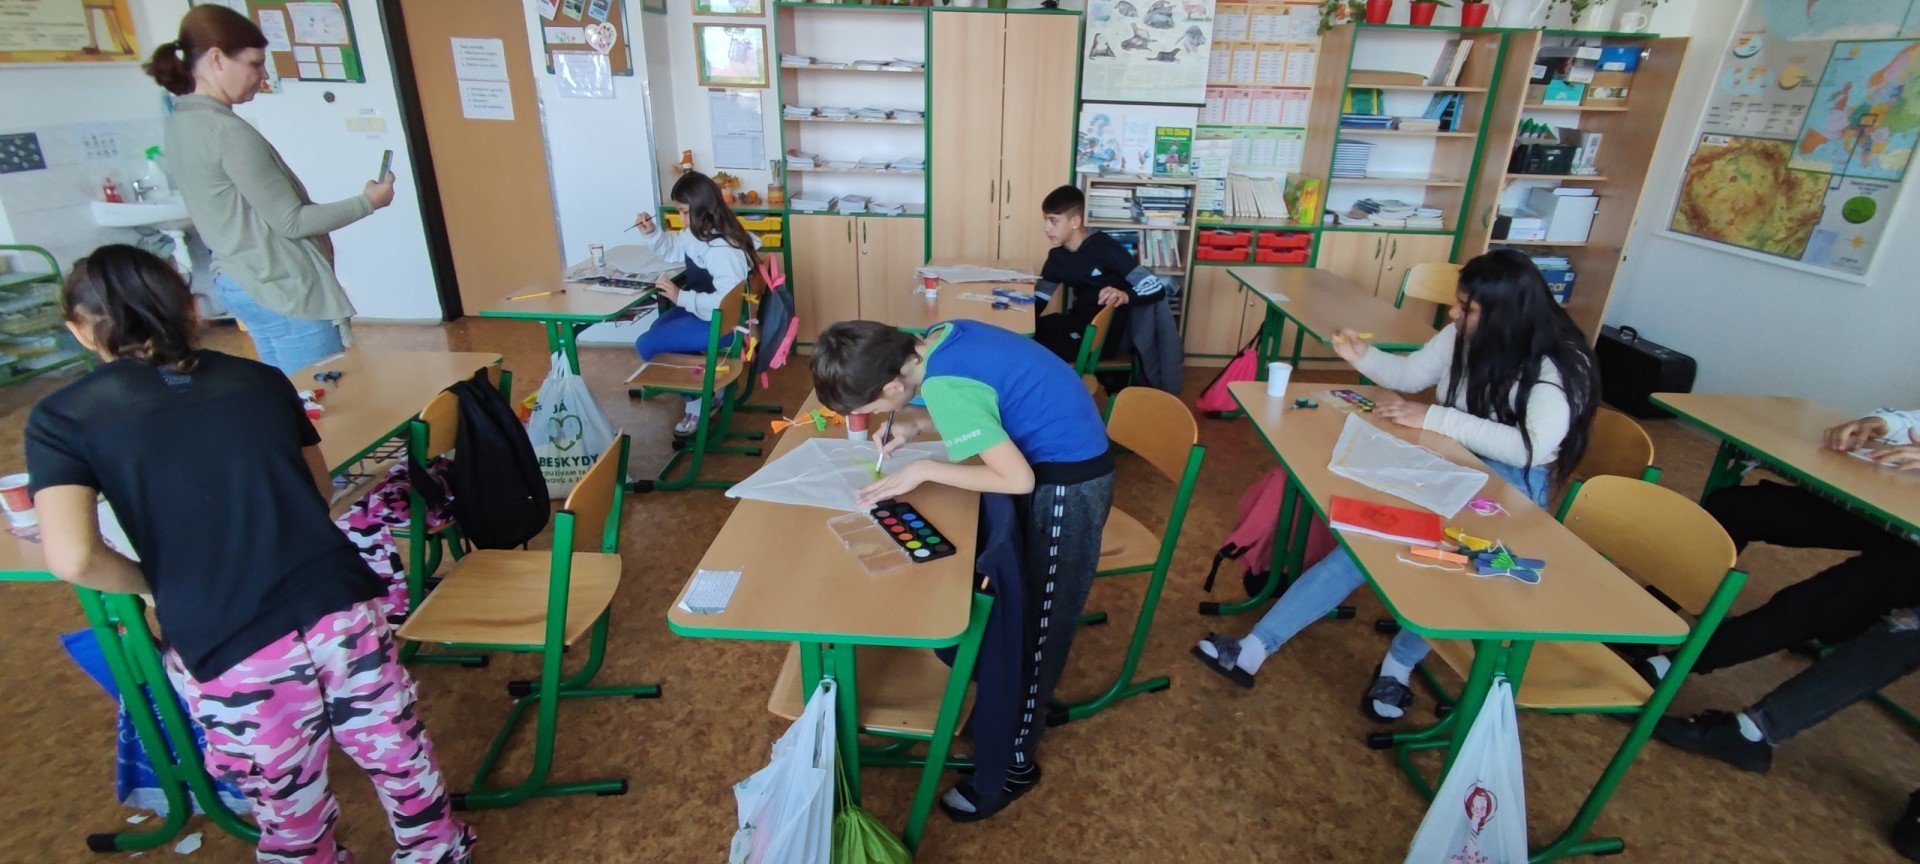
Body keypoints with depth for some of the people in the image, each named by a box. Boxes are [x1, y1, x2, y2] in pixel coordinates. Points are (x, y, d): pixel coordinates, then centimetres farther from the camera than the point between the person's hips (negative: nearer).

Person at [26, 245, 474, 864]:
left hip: (230, 654, -2)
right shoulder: (260, 379, 8)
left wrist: (155, 583, 6)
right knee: (401, 760, 23)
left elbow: (73, 558, -11)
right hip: (342, 609, 3)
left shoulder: (61, 419, 0)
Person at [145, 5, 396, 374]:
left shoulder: (183, 122, 10)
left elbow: (251, 213, 14)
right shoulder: (227, 130, -18)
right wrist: (367, 202, -5)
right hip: (283, 288, -10)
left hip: (239, 283, 10)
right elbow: (291, 222, -15)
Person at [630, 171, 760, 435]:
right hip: (702, 310, 11)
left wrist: (681, 297, -33)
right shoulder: (698, 232, 0)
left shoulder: (723, 250, -31)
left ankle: (699, 401, 5)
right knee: (658, 328, 30)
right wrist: (651, 232, 1)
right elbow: (672, 247, 21)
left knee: (646, 345, -10)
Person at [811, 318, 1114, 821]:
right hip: (1062, 458, 9)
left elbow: (1018, 479, -27)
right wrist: (919, 425, 1)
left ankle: (1016, 765, 25)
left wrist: (924, 470, -18)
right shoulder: (939, 339, -3)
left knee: (1037, 624, 6)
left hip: (1068, 484, -9)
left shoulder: (945, 389, -29)